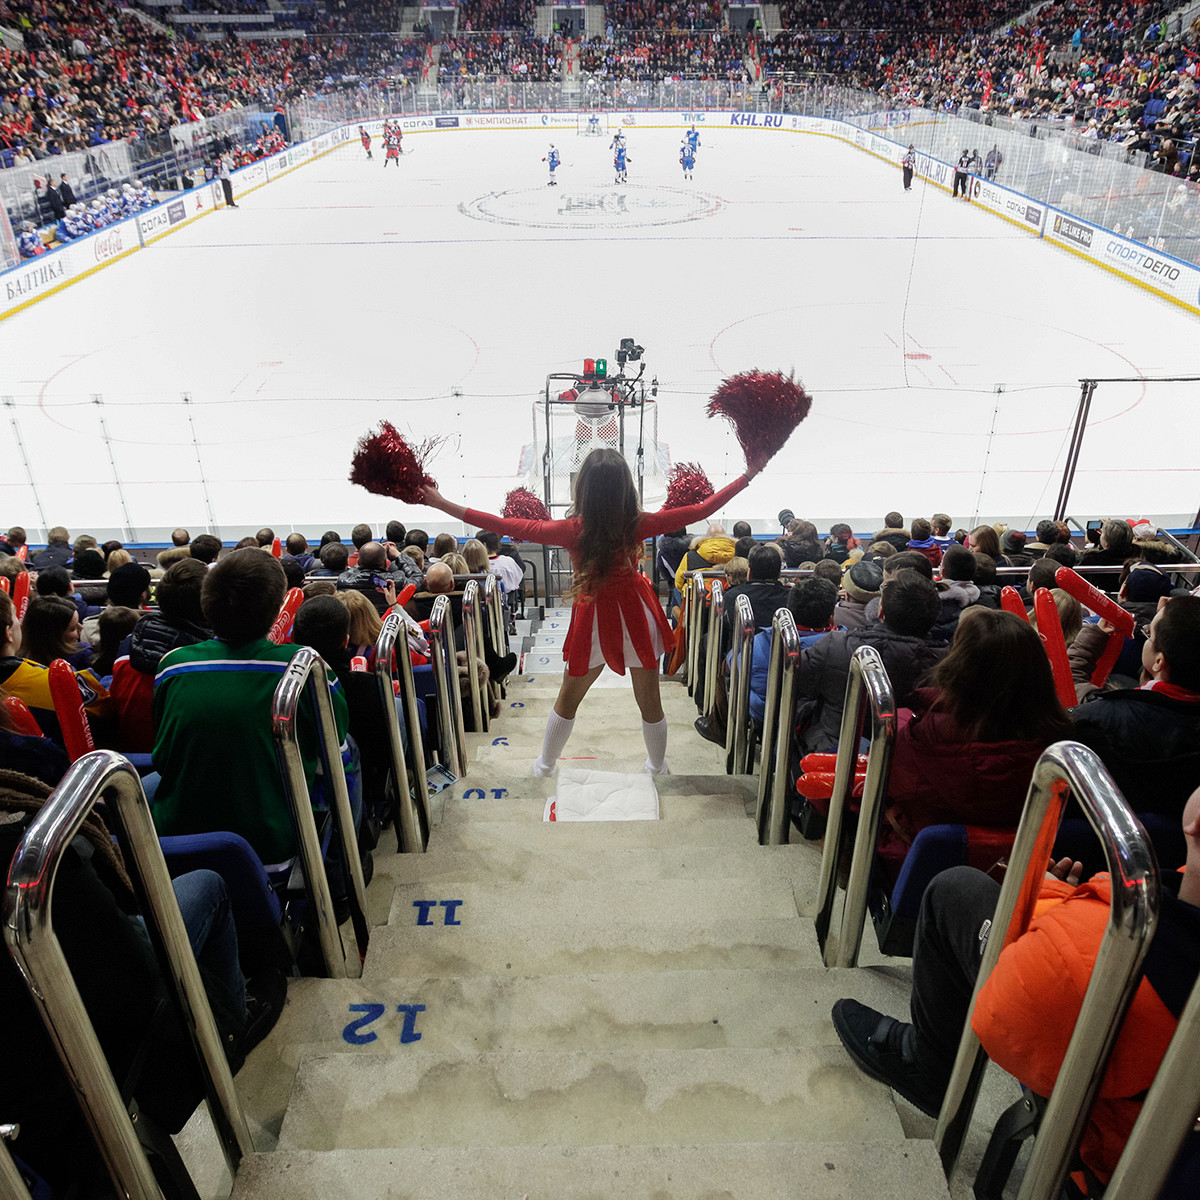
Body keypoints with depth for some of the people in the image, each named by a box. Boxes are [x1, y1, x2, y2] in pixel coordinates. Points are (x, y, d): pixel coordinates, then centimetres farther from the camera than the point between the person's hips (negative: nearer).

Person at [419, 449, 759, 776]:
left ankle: (545, 766, 39)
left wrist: (443, 504, -19)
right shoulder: (638, 525, -20)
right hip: (636, 617, 1)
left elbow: (506, 526, -23)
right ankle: (657, 767, 39)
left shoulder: (573, 530, -24)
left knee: (567, 701, 20)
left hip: (593, 620, -1)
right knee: (650, 703, 19)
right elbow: (700, 509, -13)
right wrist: (748, 475, -3)